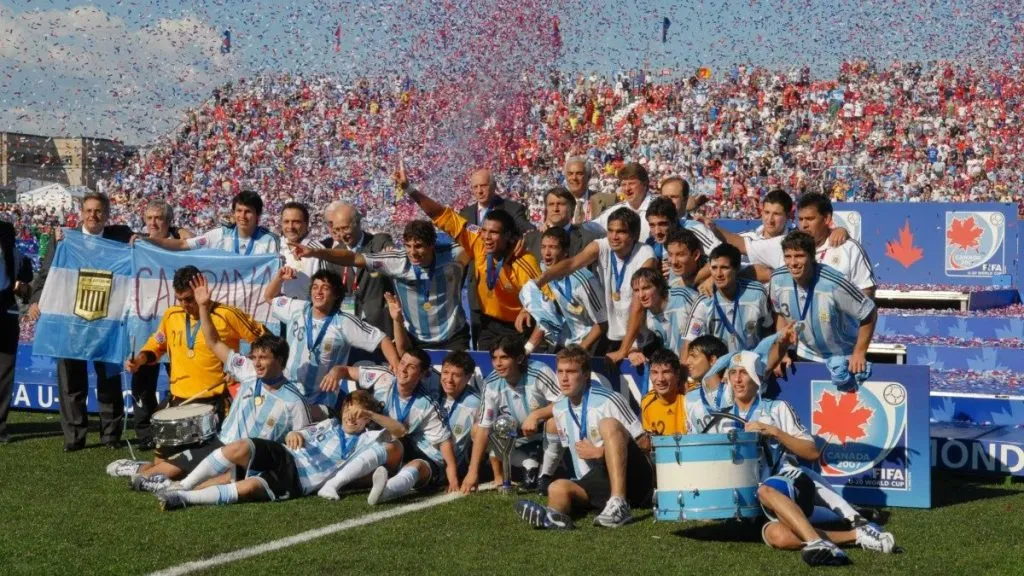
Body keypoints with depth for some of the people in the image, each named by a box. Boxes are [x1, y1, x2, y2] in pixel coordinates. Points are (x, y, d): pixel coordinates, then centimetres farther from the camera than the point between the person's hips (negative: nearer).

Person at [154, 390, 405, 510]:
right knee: (240, 448, -31)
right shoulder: (330, 424, 25)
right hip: (284, 457, 3)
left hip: (296, 481, -3)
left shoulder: (365, 440, 16)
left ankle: (183, 498, -28)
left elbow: (400, 431, 9)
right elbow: (300, 435, 14)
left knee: (248, 488, -34)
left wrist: (373, 415, -4)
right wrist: (294, 435, -11)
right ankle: (182, 486, -21)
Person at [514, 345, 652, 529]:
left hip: (632, 478, -6)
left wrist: (599, 452, -12)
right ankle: (555, 514, -59)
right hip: (595, 483, 6)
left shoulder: (608, 401, -8)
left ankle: (620, 505, -42)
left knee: (609, 424, -28)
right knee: (558, 487, -22)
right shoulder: (559, 410, 13)